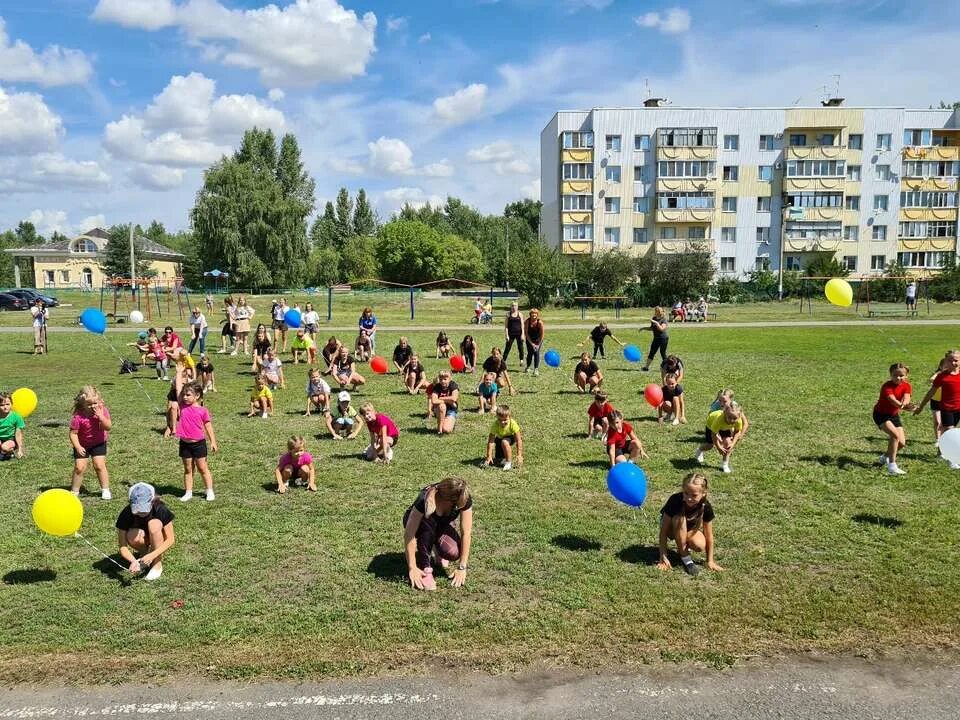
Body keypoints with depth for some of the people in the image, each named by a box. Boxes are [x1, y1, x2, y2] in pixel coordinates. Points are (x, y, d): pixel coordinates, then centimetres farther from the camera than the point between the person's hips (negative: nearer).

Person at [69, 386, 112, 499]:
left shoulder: (103, 410, -17)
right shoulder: (78, 416, -25)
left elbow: (108, 427, -21)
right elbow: (73, 433, -19)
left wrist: (101, 417, -35)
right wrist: (78, 447, -28)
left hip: (98, 443, 1)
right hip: (82, 445, -1)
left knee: (99, 465, -4)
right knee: (79, 467, -3)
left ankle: (105, 490, 9)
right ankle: (74, 492, 15)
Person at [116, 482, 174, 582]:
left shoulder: (161, 510, -29)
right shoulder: (126, 514, -25)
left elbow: (170, 539, -24)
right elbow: (122, 546, -23)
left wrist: (152, 556, -38)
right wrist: (133, 561, -41)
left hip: (160, 542, -1)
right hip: (144, 540, 1)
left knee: (154, 524, -33)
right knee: (133, 536, -33)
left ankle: (158, 564, -18)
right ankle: (143, 554, 1)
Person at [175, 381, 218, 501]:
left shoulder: (203, 410, -7)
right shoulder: (183, 406, 0)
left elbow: (208, 426, -1)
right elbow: (178, 391, -6)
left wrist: (213, 441, -5)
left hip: (198, 443, -3)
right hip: (185, 443, 3)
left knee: (203, 468, 6)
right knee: (188, 469, 12)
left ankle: (210, 492, 14)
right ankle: (188, 492, 19)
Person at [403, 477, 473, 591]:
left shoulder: (464, 499, -28)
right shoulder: (426, 499, -37)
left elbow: (466, 534, -25)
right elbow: (409, 534, -36)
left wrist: (462, 568, -27)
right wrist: (412, 568, -37)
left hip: (442, 526, 3)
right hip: (416, 521, -2)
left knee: (453, 552, -30)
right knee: (428, 521, -40)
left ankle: (441, 556, 7)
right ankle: (425, 568, -23)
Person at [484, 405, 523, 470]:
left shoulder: (513, 424, -35)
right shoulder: (495, 425, -31)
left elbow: (518, 440, -32)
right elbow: (491, 441, -31)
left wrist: (519, 455, -35)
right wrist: (489, 456, -35)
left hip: (511, 437, -3)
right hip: (500, 438, 3)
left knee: (504, 442, -37)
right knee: (498, 460, 2)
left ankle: (509, 463, -21)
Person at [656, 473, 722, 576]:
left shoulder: (706, 507, -25)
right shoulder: (675, 500, -33)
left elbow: (709, 535, -14)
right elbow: (663, 531, -28)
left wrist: (710, 561, -10)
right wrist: (663, 557, -28)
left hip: (690, 528, 2)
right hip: (672, 528, -2)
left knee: (700, 546, -29)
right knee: (679, 518, -36)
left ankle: (685, 546, 6)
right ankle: (684, 556, -21)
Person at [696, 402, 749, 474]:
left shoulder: (739, 420, -38)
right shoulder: (719, 419, -47)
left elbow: (737, 431, -17)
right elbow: (713, 434, -33)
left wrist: (733, 443, -27)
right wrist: (718, 447, -28)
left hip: (726, 427, 3)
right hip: (711, 422, -3)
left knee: (728, 443, -13)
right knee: (710, 445, 6)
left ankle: (725, 464, 6)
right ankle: (699, 450, 41)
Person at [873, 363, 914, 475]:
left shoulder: (906, 386, -7)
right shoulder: (887, 386, -24)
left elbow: (906, 399, -26)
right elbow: (893, 401, -38)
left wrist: (905, 403, -49)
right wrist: (904, 407, -56)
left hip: (894, 415, 6)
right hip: (881, 414, -6)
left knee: (902, 443, 1)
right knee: (895, 435, -27)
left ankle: (885, 457, 30)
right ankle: (892, 466, -22)